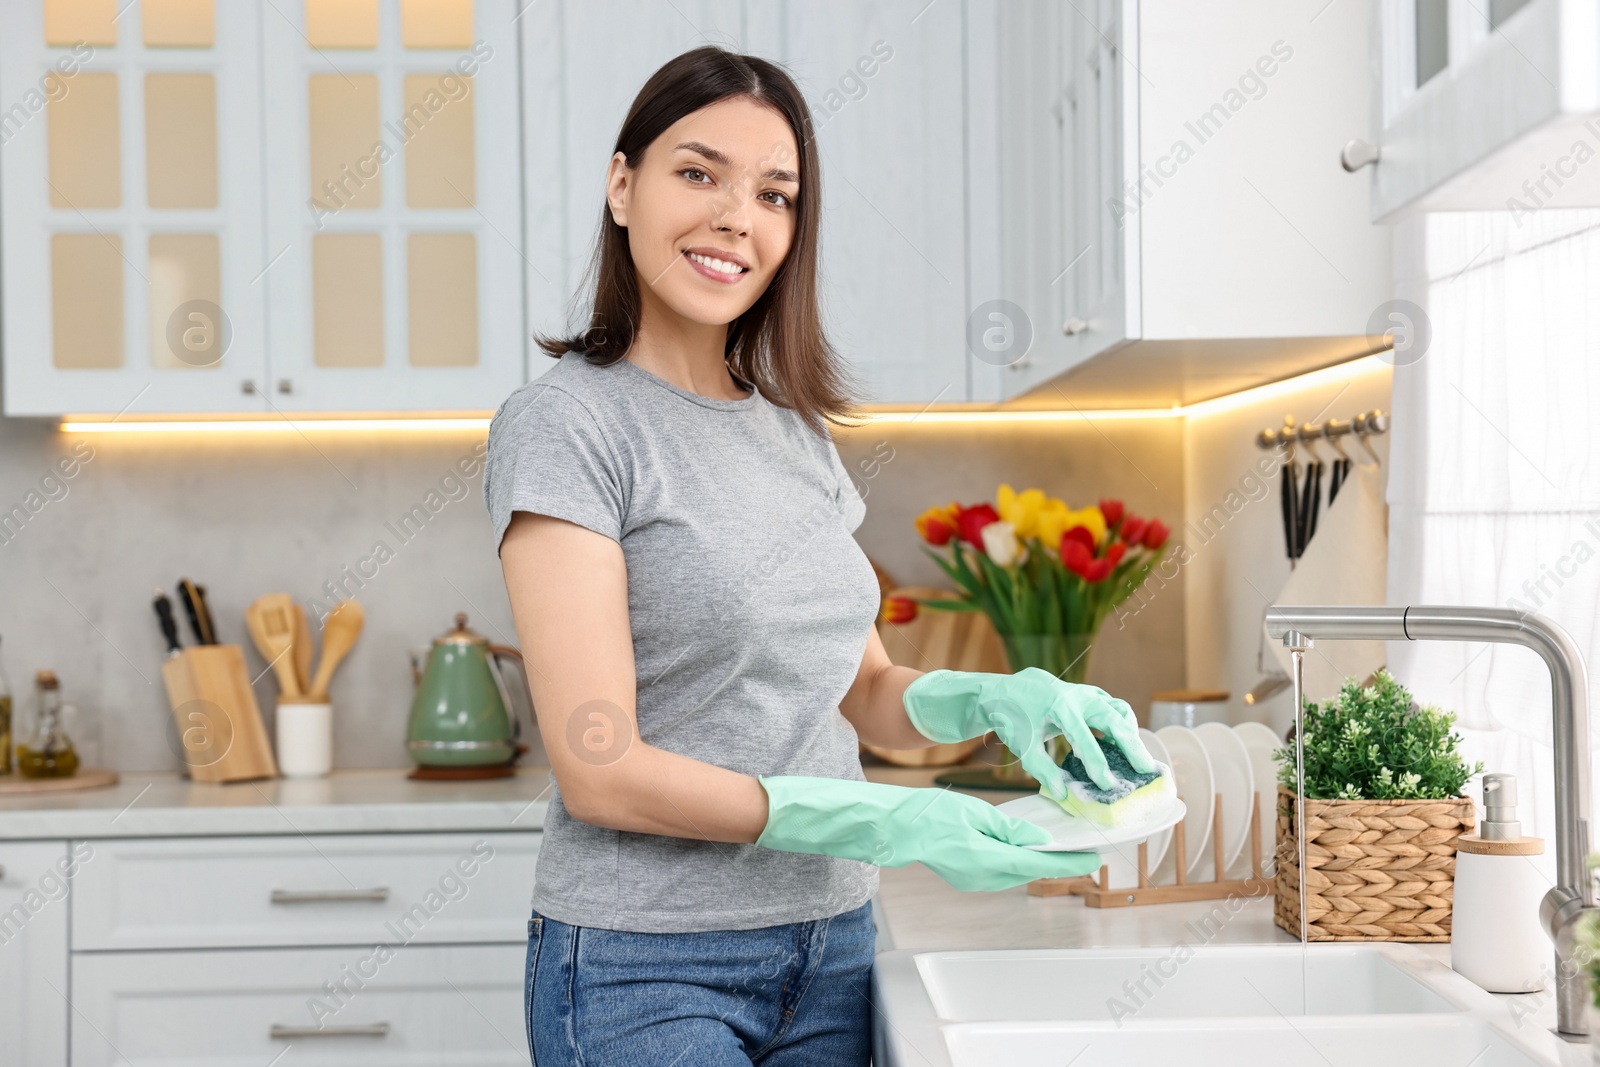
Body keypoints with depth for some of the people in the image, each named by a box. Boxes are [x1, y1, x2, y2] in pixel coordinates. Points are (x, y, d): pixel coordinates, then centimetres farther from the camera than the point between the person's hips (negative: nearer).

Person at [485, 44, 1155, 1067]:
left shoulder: (797, 431, 9)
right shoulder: (565, 422, -12)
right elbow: (601, 772, -18)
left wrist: (996, 698, -7)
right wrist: (888, 823, -21)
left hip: (833, 945, 7)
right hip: (648, 970, -6)